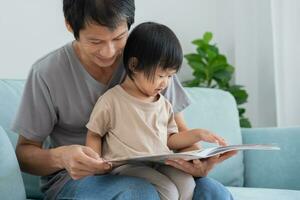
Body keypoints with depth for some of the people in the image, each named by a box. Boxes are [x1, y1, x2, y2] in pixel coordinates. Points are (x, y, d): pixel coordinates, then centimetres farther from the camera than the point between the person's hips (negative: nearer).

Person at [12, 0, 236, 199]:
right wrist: (60, 157, -28)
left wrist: (198, 161, -21)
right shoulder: (47, 73, -11)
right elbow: (24, 152, -4)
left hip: (140, 172, 3)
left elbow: (179, 131, 3)